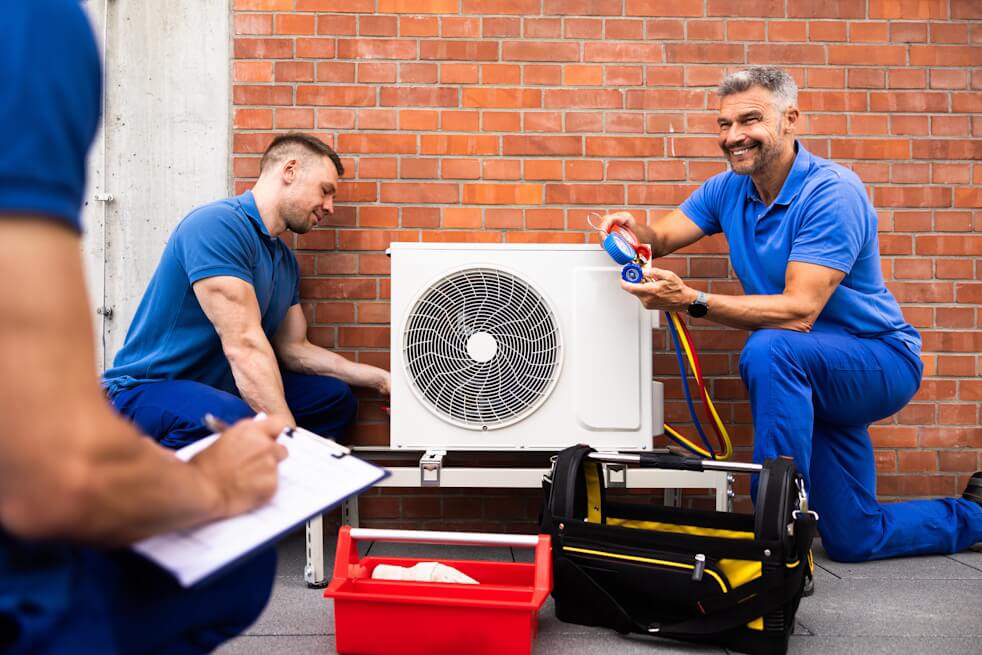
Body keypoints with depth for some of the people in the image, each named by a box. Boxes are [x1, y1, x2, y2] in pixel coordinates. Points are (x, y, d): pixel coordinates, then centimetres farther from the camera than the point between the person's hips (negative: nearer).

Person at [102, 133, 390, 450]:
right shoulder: (220, 224, -20)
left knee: (335, 397, 6)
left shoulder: (285, 259, 10)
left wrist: (379, 378, 8)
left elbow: (294, 349, 14)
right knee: (233, 418, -39)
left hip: (220, 388, 10)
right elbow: (243, 346, -28)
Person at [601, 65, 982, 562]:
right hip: (818, 374, 7)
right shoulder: (729, 189, -1)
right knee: (853, 542, 13)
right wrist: (635, 232, -27)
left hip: (881, 359, -7)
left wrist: (691, 301, -42)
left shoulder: (832, 192, -24)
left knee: (768, 349, -39)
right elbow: (660, 237, -3)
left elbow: (799, 312, -33)